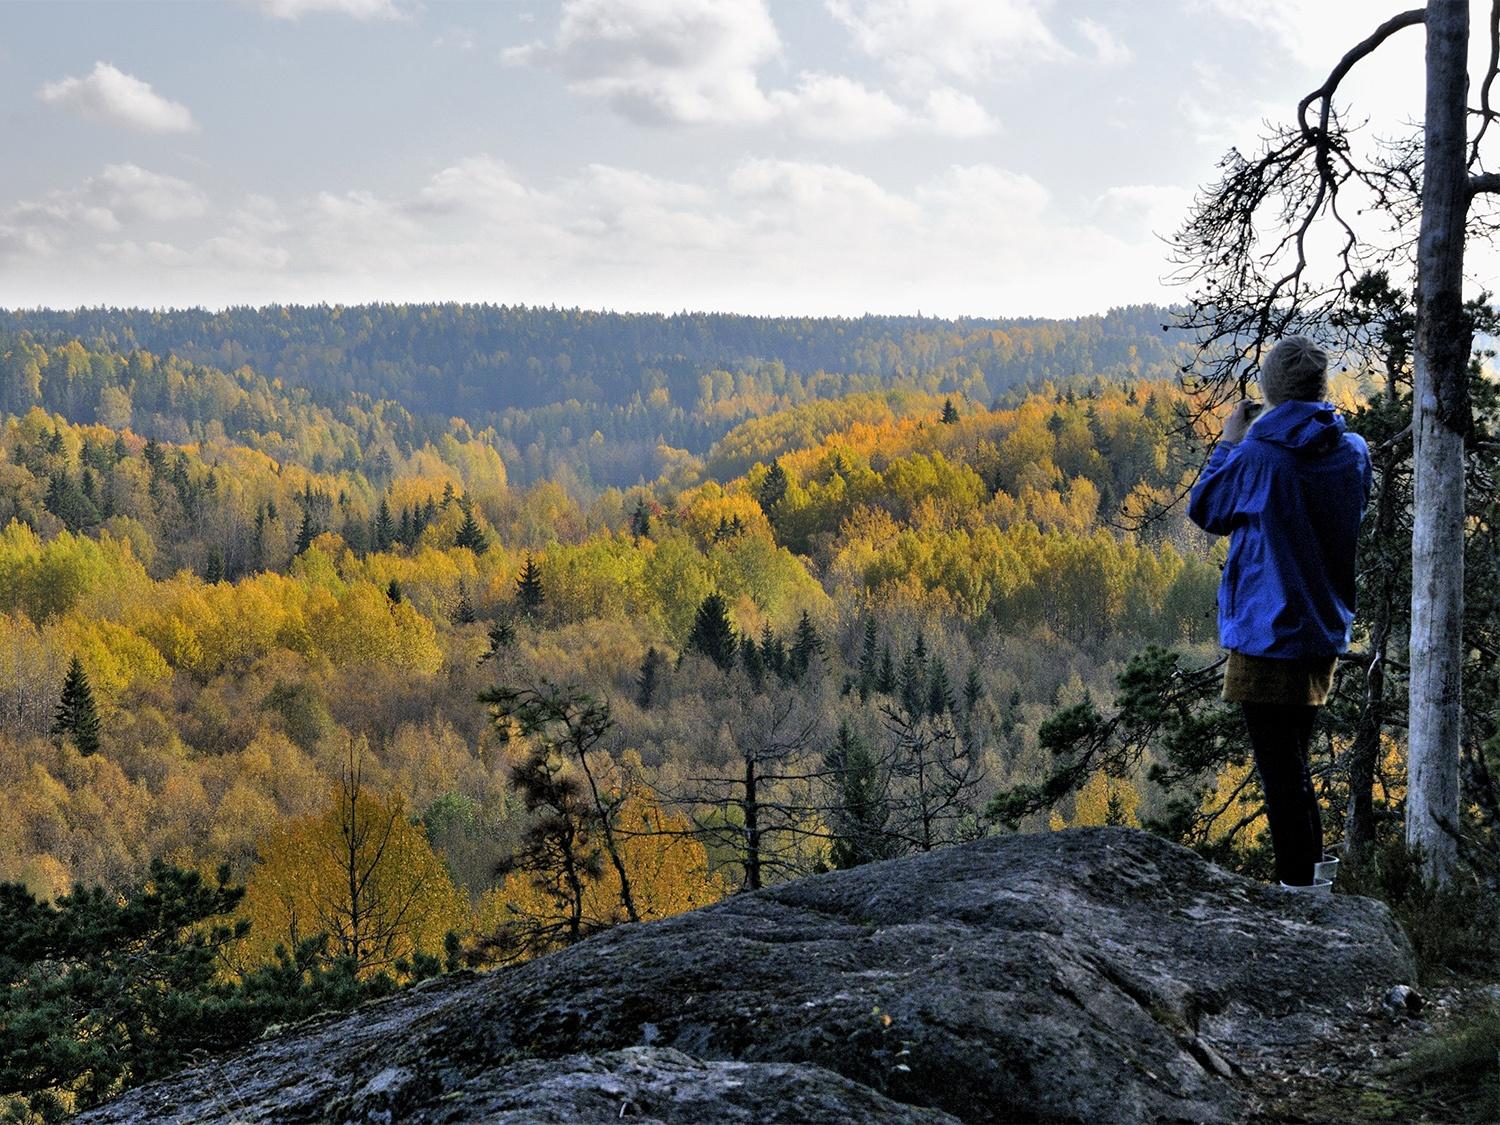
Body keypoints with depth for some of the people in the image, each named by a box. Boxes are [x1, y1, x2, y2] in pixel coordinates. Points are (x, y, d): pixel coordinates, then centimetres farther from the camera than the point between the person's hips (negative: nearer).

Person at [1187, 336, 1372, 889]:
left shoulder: (1256, 457, -18)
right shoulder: (1354, 452, -1)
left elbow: (1204, 509, -2)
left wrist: (1229, 443, 8)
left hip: (1266, 636, -6)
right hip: (1326, 636, 6)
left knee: (1279, 770, 3)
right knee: (1294, 757, 22)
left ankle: (1299, 881, 8)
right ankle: (1312, 867, 31)